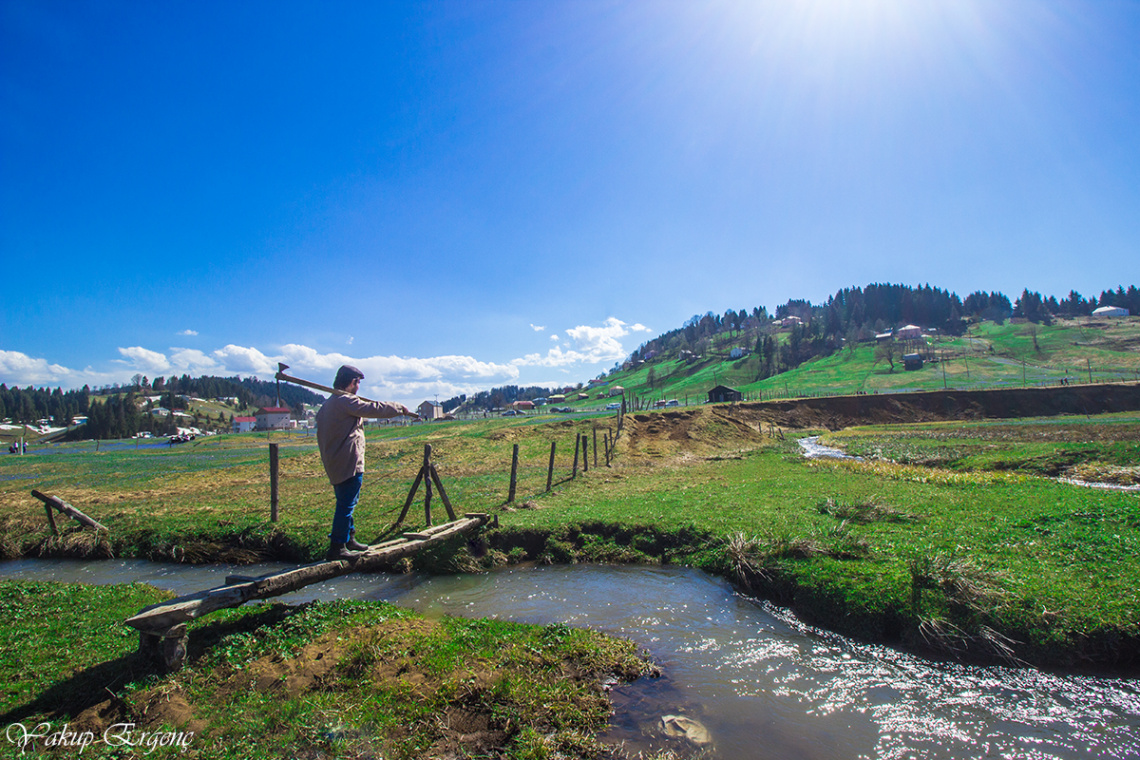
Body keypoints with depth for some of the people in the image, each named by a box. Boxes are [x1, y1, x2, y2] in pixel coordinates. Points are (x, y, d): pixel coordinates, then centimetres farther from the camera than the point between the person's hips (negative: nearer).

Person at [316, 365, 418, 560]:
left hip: (333, 463, 10)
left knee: (345, 503, 20)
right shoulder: (346, 401, -15)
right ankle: (337, 548, -2)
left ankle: (349, 539, 30)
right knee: (346, 505, -5)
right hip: (348, 463, -10)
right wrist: (401, 408, -3)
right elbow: (376, 409, -15)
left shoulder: (328, 404, 15)